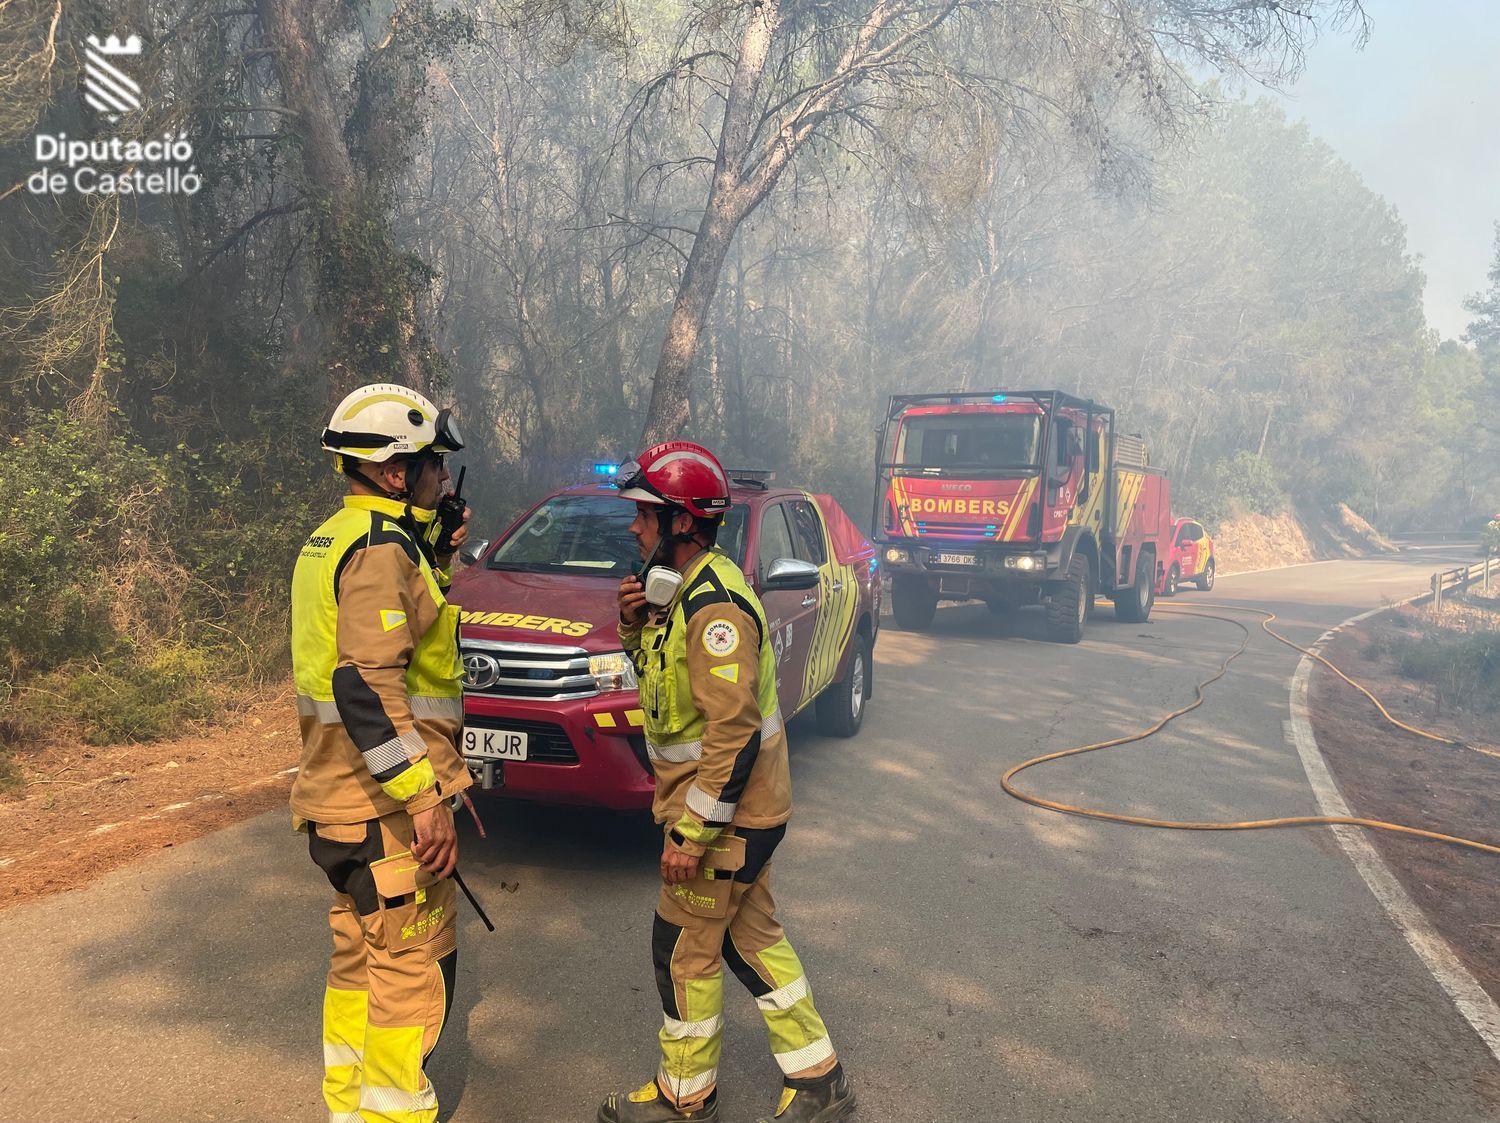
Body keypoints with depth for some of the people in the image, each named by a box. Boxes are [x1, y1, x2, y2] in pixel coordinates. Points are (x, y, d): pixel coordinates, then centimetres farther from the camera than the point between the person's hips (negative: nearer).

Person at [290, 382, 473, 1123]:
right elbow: (366, 686, -28)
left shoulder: (331, 541, 12)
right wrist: (427, 799, -28)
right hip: (385, 808, -10)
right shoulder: (382, 548, -19)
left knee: (360, 957, 21)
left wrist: (434, 560, 12)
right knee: (412, 975, 1)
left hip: (337, 799, 10)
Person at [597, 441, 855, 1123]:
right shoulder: (685, 592, 8)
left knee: (685, 947, 6)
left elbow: (735, 730, -28)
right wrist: (636, 625, 0)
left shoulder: (715, 606, -24)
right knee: (751, 936, 18)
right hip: (744, 810, 10)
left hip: (725, 816, -10)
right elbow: (661, 675, 20)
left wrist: (690, 834, -25)